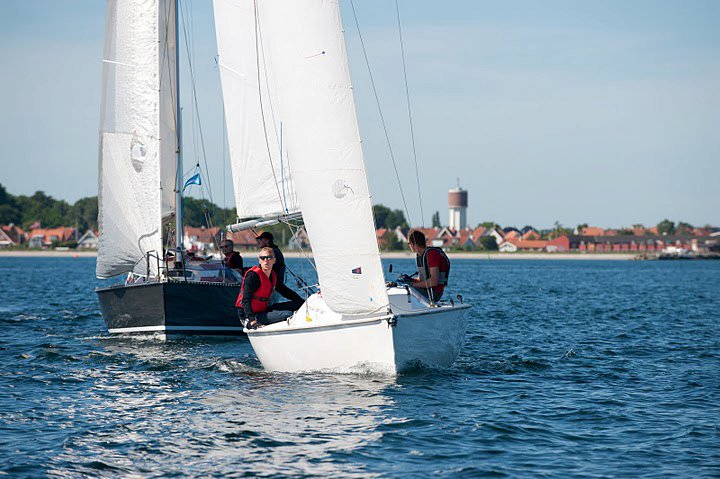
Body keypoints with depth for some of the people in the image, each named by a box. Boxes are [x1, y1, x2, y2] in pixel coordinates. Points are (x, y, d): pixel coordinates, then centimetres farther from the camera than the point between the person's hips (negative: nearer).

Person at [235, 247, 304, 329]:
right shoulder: (252, 275, -17)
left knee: (295, 305, 3)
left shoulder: (274, 276, 9)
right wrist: (251, 319, -38)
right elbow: (246, 300, -25)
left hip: (263, 310, 9)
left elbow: (286, 291, 23)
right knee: (287, 315, -22)